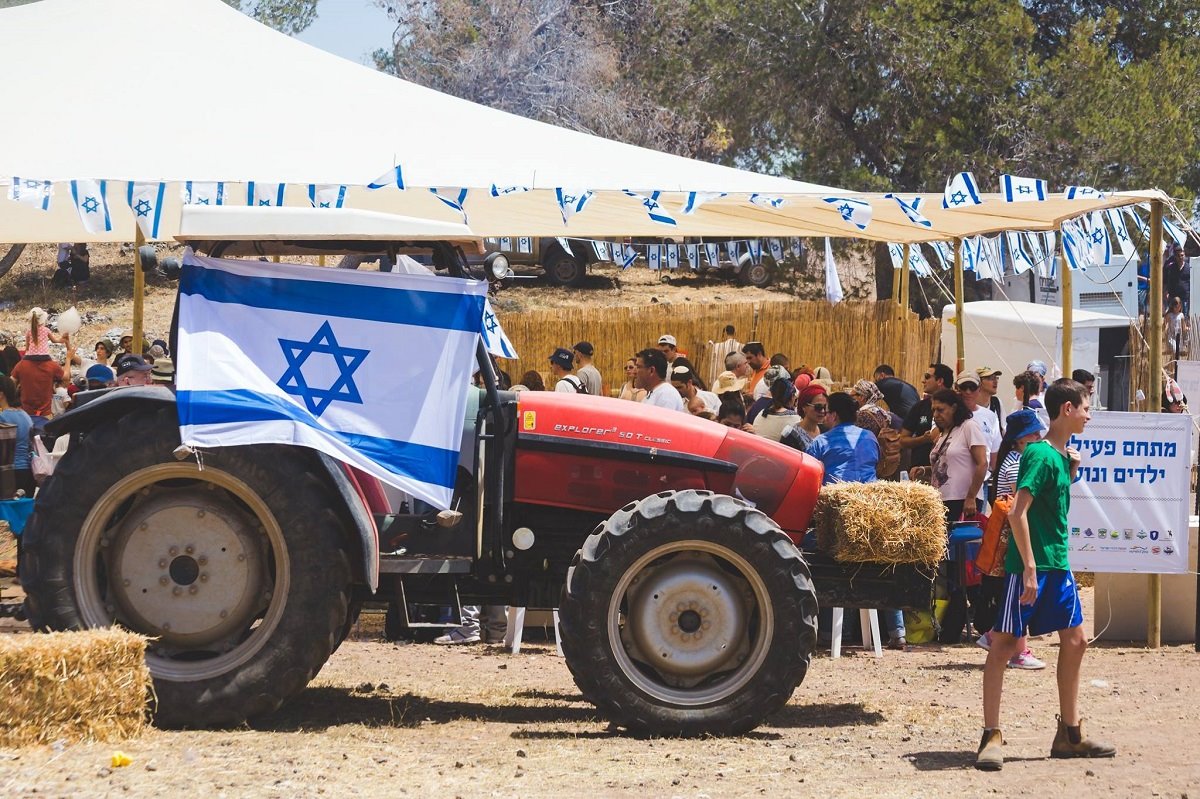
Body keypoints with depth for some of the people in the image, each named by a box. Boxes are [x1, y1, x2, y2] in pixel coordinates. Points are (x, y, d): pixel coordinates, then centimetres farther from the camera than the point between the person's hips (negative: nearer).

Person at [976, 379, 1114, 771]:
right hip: (1029, 564, -10)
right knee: (1005, 644, -4)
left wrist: (1072, 472, 12)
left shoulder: (1062, 455, 13)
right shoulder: (1040, 455, -15)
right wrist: (1029, 567, -24)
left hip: (1058, 563, 10)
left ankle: (1070, 735, 22)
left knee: (1075, 641, 13)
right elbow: (1018, 512, -23)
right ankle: (991, 737, -1)